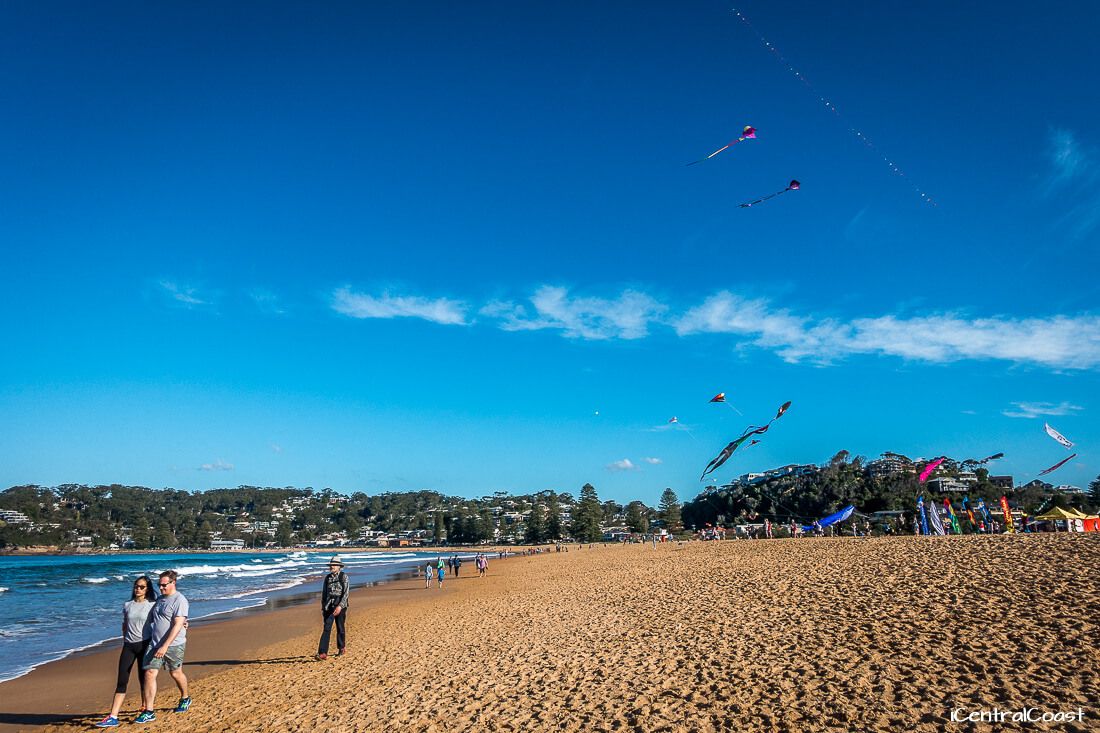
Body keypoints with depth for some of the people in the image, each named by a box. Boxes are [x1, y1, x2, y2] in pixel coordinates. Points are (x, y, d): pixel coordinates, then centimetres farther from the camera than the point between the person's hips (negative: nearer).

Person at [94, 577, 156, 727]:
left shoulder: (152, 605, -3)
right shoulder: (127, 605, 8)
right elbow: (125, 624, 19)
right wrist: (124, 641, 17)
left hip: (145, 644, -3)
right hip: (128, 645, 3)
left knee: (143, 679, 5)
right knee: (121, 681, -2)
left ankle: (146, 709, 21)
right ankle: (113, 717, -3)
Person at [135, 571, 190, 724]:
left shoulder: (179, 600, -14)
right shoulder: (159, 599, 11)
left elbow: (178, 625, -20)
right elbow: (153, 620, 22)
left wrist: (165, 646, -25)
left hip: (173, 645, -6)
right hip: (154, 644, 6)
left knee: (175, 673, 9)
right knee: (149, 674, -4)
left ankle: (185, 699, 33)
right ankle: (148, 712, 2)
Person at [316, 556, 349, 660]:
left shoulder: (344, 576, -6)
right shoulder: (327, 577, 9)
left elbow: (346, 592, -12)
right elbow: (324, 593, 16)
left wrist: (340, 606, -22)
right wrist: (323, 607, 14)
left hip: (340, 606, -3)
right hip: (329, 606, 3)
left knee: (341, 628, 7)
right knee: (326, 629, -4)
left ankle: (342, 649, 25)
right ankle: (323, 653, -7)